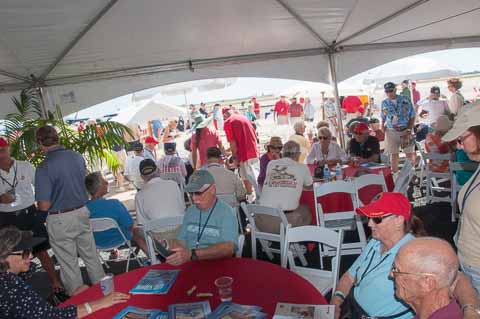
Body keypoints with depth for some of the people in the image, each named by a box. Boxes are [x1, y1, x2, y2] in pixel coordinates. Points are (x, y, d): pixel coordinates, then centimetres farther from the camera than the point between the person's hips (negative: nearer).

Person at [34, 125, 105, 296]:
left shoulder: (44, 167, -19)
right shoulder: (78, 157, -3)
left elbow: (44, 205, -18)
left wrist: (39, 205, 4)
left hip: (60, 219, -5)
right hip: (82, 212, 5)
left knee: (68, 261, 11)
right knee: (91, 254, 18)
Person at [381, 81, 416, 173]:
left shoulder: (405, 100, -2)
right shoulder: (384, 103, 5)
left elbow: (412, 116, 1)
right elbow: (383, 117, 15)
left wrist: (409, 129, -7)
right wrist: (382, 126, -3)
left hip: (405, 130, -1)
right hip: (391, 131, 1)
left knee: (410, 153, 3)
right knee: (393, 154, 5)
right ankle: (395, 173, 14)